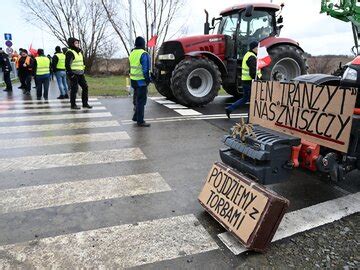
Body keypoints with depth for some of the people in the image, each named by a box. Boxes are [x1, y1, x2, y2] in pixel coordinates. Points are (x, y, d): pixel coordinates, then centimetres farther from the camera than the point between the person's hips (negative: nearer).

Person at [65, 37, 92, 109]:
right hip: (74, 74, -8)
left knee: (85, 87, 6)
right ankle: (73, 105, 7)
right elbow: (67, 64, -15)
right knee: (74, 89, -3)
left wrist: (83, 71, 17)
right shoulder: (69, 53, -10)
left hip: (80, 74, 8)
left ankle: (85, 103, 15)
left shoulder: (79, 52, 17)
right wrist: (70, 74, -18)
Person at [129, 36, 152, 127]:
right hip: (141, 80, -8)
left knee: (137, 99, 20)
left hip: (133, 80, 8)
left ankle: (136, 117, 30)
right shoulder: (144, 54, -15)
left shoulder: (132, 53, 10)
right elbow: (146, 69, -18)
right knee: (141, 101, -2)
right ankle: (140, 121, 3)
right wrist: (148, 79, -11)